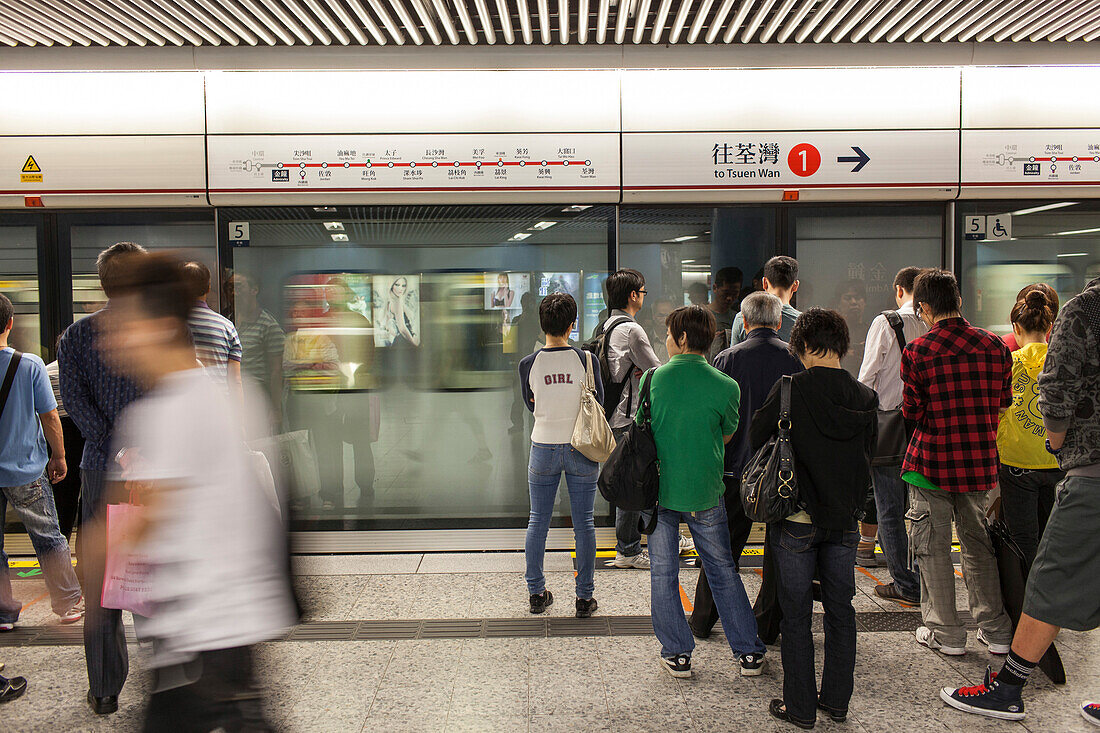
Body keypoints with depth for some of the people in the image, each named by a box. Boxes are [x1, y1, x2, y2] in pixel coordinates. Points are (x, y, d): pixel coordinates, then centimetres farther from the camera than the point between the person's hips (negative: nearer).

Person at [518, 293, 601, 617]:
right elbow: (598, 401, 3)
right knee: (583, 524, 8)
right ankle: (584, 597, 15)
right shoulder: (586, 360, -11)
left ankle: (536, 593, 21)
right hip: (581, 449, -1)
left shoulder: (528, 364, -7)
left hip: (543, 449, 1)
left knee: (538, 522, 13)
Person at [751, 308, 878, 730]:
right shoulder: (866, 399, -3)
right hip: (845, 520, 4)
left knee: (796, 613, 7)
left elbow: (756, 440, -5)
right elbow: (869, 456, 8)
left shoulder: (791, 391, -14)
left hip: (797, 519, -4)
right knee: (840, 609, 16)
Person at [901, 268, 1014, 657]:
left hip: (931, 461, -4)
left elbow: (912, 411, -10)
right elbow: (1003, 403, 7)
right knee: (978, 543, 17)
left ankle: (945, 632, 14)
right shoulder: (994, 346, -1)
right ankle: (996, 630, 23)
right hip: (979, 461, 4)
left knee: (932, 547, 8)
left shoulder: (916, 352, -12)